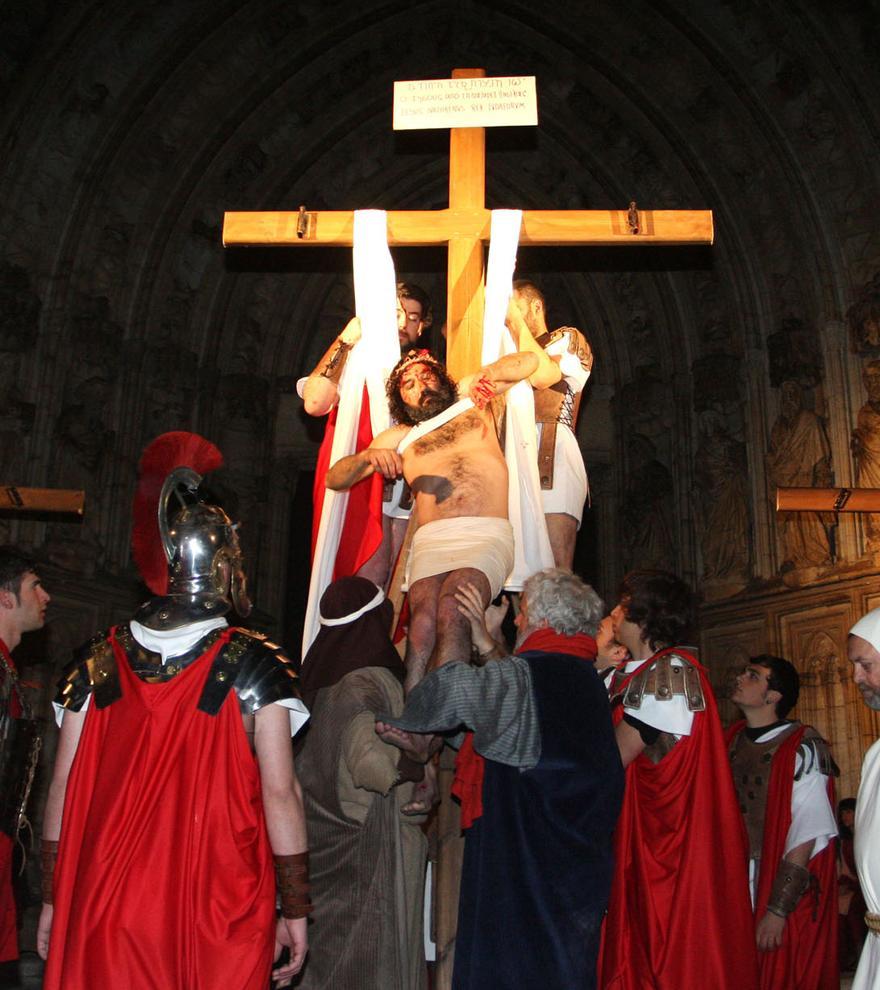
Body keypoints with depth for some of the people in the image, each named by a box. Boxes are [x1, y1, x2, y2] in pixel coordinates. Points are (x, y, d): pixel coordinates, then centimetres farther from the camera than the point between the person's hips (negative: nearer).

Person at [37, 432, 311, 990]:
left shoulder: (97, 662, 3)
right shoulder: (256, 664, -6)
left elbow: (63, 788, 6)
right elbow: (279, 792, -9)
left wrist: (53, 901, 15)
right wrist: (296, 910, -2)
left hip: (104, 908, 3)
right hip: (219, 913, -2)